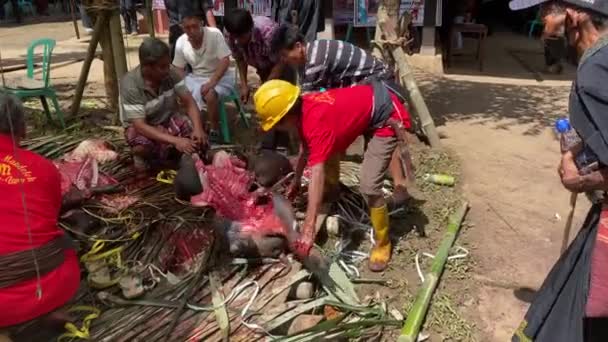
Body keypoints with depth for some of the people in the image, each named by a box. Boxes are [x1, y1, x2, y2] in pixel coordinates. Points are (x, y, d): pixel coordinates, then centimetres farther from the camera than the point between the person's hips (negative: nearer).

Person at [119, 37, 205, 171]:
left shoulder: (171, 74, -16)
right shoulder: (130, 84, -28)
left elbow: (189, 102, -13)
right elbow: (140, 126, -33)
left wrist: (198, 129, -33)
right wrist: (175, 141, -43)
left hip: (169, 119, 4)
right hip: (143, 125, -4)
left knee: (197, 137, -22)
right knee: (142, 147, -37)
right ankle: (144, 157, -1)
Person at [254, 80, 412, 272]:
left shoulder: (316, 122, -31)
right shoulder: (303, 108, -4)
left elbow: (317, 176, -40)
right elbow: (308, 148, 15)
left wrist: (308, 229, -44)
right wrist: (296, 180, 26)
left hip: (387, 116, -9)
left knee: (369, 186, -15)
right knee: (327, 149, 18)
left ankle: (382, 243, 6)